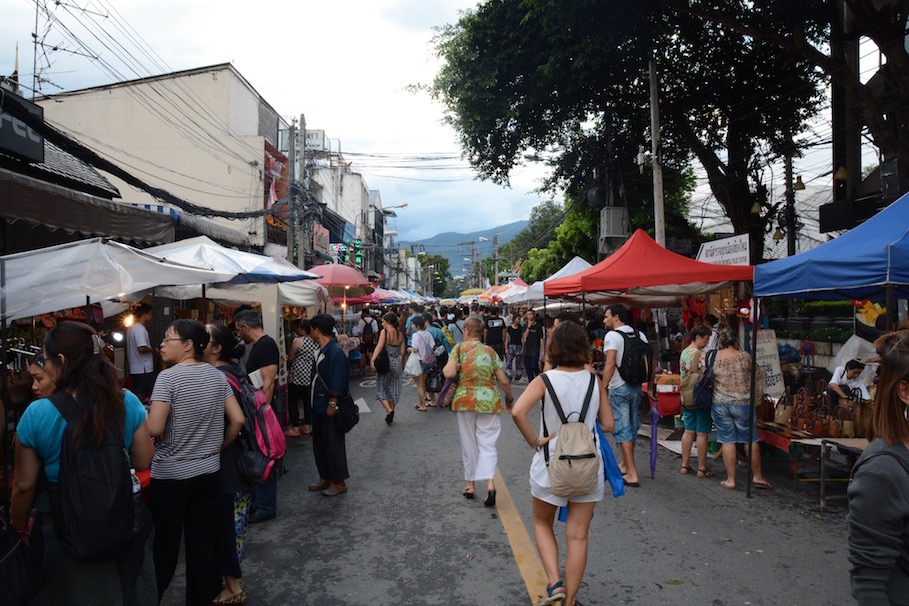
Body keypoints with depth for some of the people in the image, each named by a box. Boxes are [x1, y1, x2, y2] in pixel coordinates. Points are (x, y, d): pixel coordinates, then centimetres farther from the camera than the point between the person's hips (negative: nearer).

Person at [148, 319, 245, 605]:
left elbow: (154, 429, -19)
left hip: (171, 474, -4)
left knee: (164, 544, 11)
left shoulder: (168, 377, -14)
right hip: (209, 471, 5)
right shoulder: (217, 375, 1)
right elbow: (237, 420, 1)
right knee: (205, 543, 12)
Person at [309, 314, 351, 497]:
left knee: (333, 445, 1)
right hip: (319, 405, 9)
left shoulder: (335, 352, -20)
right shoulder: (322, 351, 9)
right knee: (319, 444, 17)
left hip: (329, 407, -9)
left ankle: (339, 482, 13)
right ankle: (325, 478, 30)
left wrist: (332, 404, -21)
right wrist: (317, 403, 16)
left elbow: (338, 381, -22)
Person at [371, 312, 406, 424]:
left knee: (381, 388, 5)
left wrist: (372, 360, -28)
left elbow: (379, 346, -21)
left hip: (386, 363, -6)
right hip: (397, 363, 6)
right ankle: (391, 416, 20)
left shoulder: (384, 331, -9)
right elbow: (402, 352, 7)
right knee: (394, 389, 13)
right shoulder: (400, 334, 7)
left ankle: (388, 410, -15)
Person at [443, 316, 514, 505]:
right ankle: (490, 483, -14)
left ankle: (471, 484, 23)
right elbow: (503, 380, 4)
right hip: (489, 401, 1)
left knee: (469, 443, 13)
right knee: (487, 443, 4)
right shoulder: (490, 351, 5)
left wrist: (444, 368, 6)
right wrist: (509, 398, 18)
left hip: (465, 400, -1)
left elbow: (449, 373, -16)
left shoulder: (459, 348, -2)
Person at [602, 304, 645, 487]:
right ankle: (625, 464, 34)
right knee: (632, 426, 18)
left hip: (619, 388, -7)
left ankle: (632, 474, -3)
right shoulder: (640, 335, 8)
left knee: (622, 428, -2)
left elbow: (610, 364, -21)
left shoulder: (612, 336, -12)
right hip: (636, 387, 7)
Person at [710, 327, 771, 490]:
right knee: (751, 440, 12)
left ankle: (730, 479, 11)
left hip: (720, 404, 1)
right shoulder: (744, 357, -5)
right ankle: (757, 476, 21)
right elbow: (759, 376, 6)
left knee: (727, 441, 7)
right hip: (742, 404, -1)